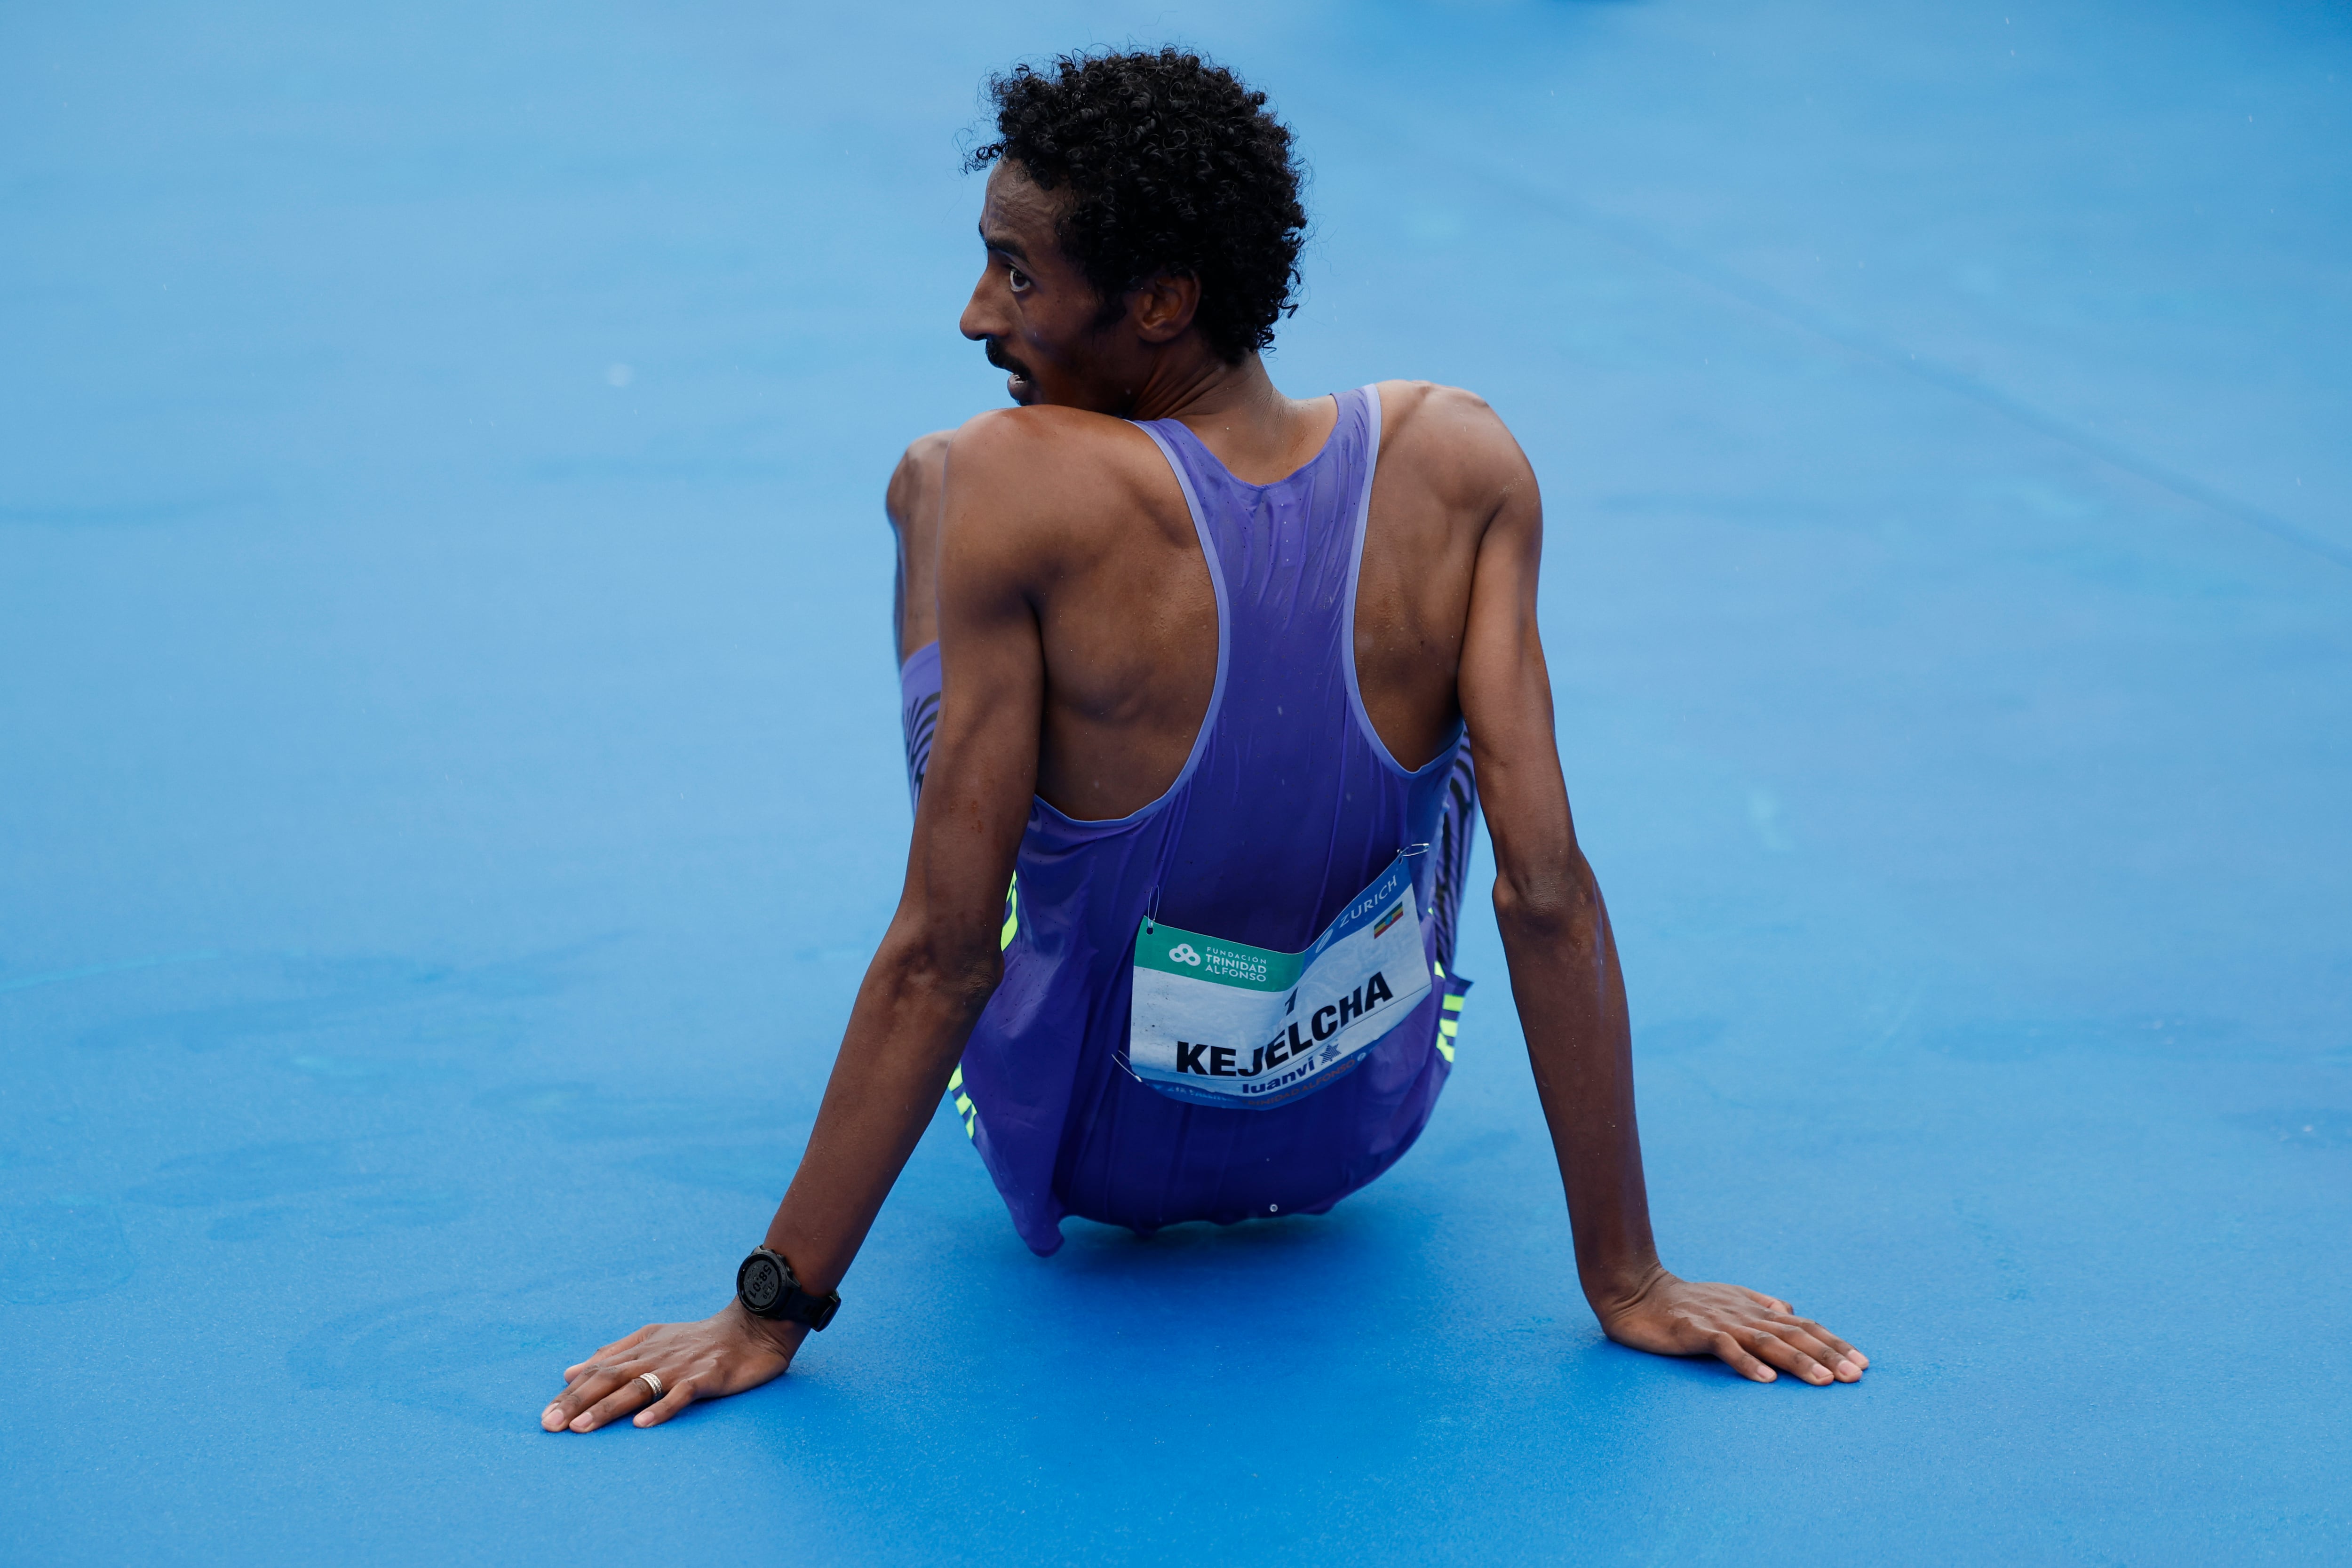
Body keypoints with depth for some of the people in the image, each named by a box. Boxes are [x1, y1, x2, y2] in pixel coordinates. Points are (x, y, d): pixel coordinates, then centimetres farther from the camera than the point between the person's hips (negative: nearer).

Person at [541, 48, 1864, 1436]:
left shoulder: (1009, 490, -30)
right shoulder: (1461, 464, -21)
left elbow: (942, 956, -28)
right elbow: (1549, 892, -22)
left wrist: (772, 1309, -19)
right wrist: (1629, 1282, -13)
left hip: (1084, 1151, -2)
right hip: (1366, 1130, 3)